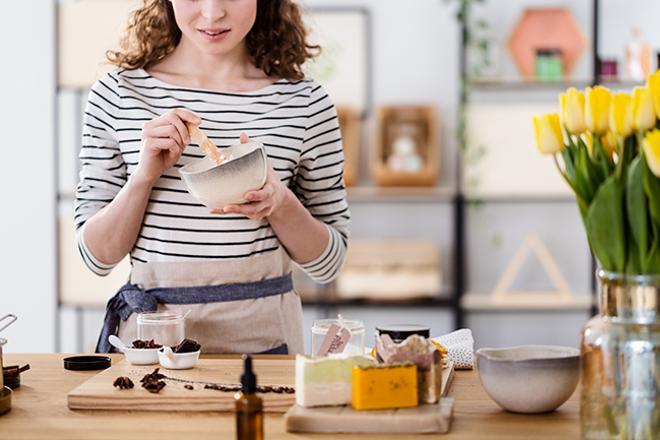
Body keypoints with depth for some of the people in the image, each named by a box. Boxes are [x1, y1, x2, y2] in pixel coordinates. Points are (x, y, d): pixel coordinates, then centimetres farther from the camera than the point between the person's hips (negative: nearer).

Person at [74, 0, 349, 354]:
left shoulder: (305, 103, 1)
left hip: (263, 334, 0)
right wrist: (144, 176, -12)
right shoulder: (116, 94, 2)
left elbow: (328, 262, 6)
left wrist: (281, 205, -12)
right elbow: (97, 255, 2)